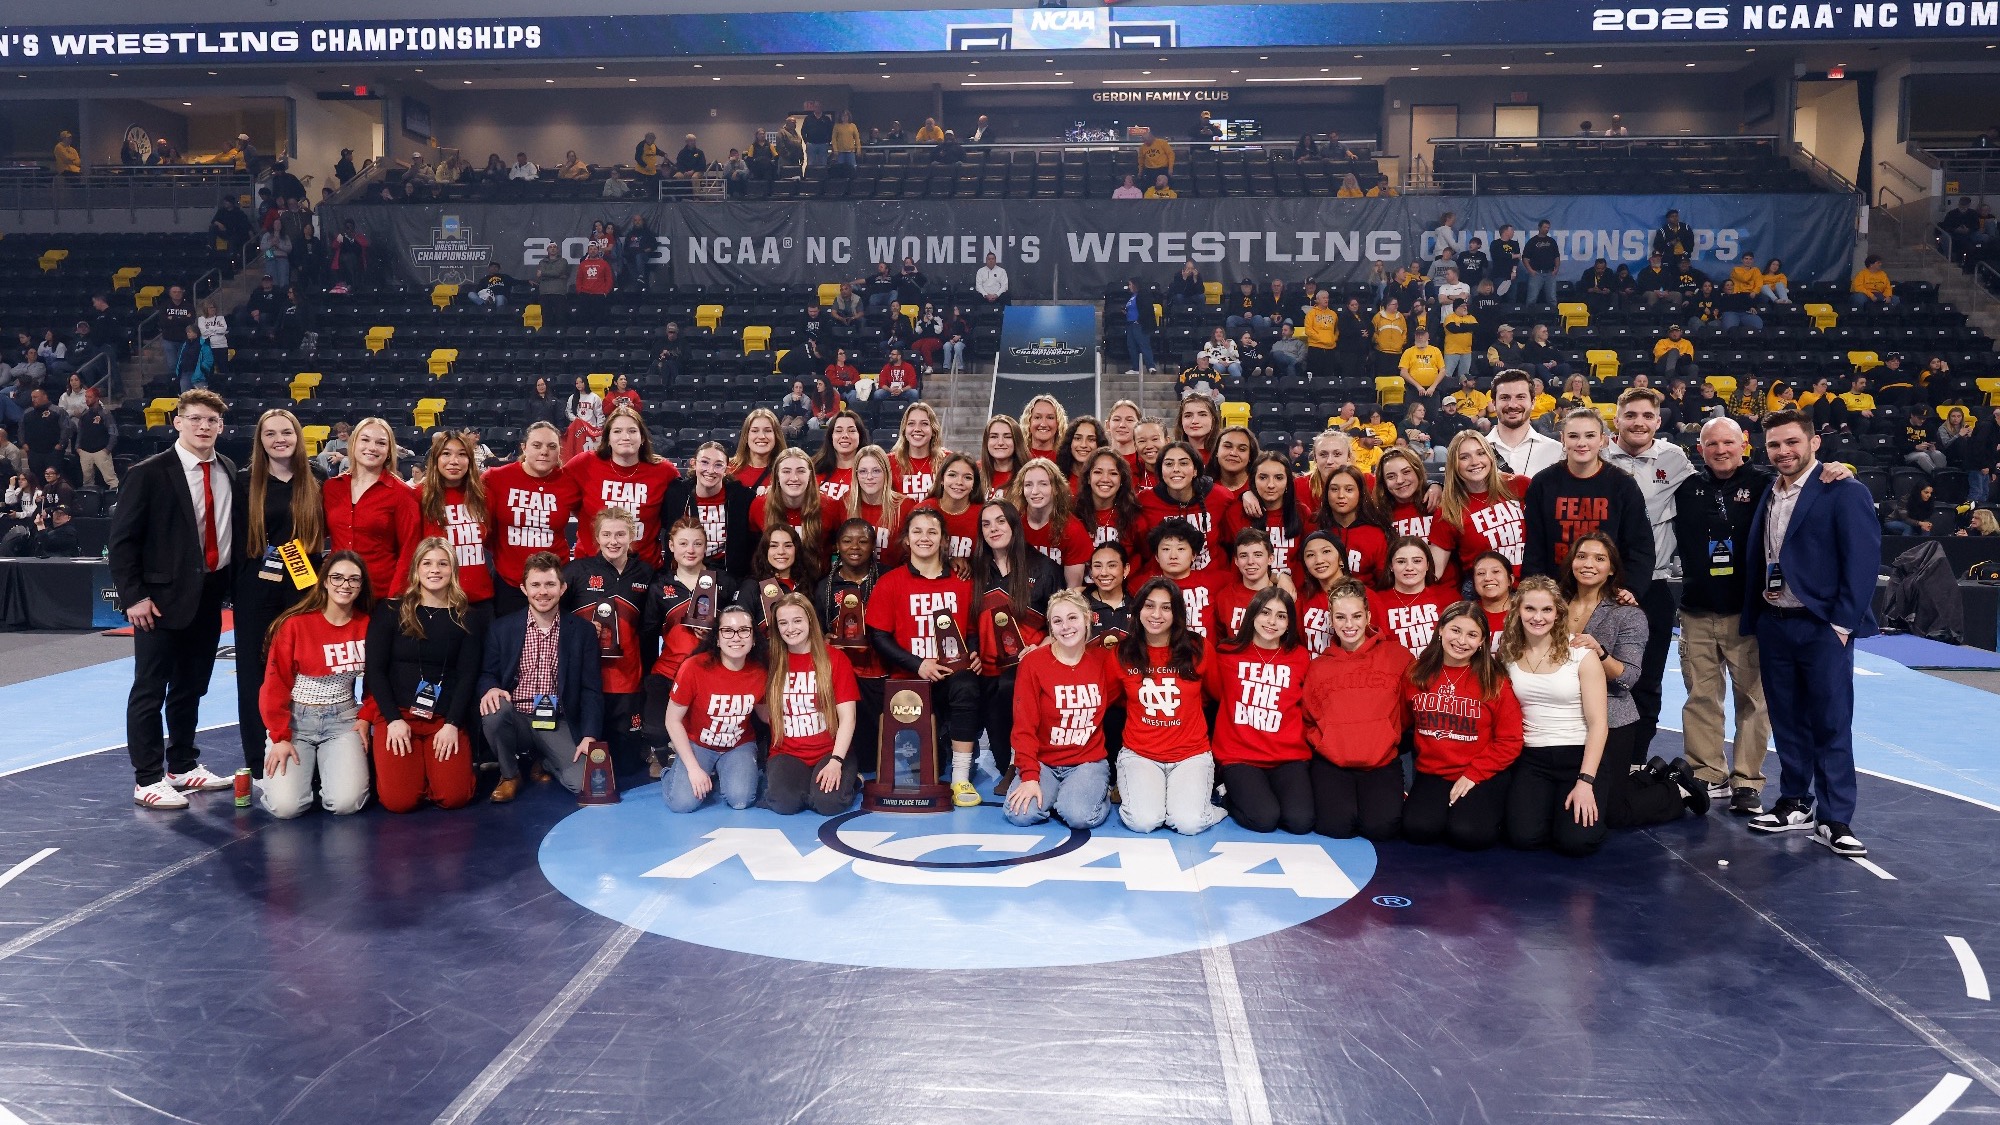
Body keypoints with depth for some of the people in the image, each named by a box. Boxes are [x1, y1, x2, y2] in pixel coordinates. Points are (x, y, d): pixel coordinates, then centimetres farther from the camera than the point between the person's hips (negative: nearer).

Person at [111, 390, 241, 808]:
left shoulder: (228, 472, 6)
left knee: (191, 687, 16)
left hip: (210, 596, 5)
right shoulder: (149, 473, -9)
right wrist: (134, 596, -13)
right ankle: (147, 780, 8)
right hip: (163, 598, -5)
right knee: (150, 690, 1)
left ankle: (183, 766, 29)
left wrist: (231, 583, 7)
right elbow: (122, 538, -9)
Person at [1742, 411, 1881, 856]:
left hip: (1823, 626, -6)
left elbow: (1863, 560, -11)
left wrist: (1842, 623, -15)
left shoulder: (1844, 492, -7)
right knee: (1787, 720, 11)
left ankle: (1834, 820, 4)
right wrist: (1755, 620, 8)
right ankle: (1795, 804, 21)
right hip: (1773, 625, 6)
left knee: (1831, 724, -1)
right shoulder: (1768, 497, 12)